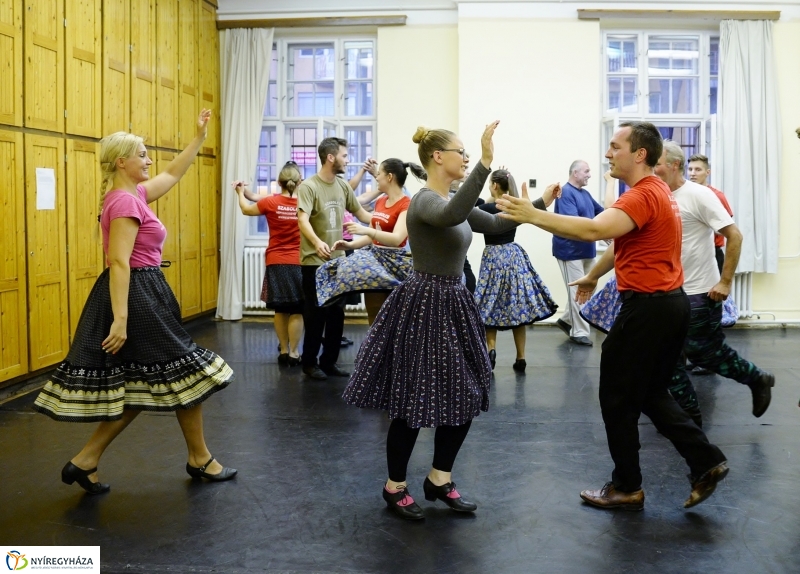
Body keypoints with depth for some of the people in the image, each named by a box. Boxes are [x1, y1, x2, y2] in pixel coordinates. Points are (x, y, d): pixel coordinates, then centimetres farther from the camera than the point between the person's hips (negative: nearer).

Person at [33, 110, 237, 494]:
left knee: (139, 387, 11)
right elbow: (119, 263, -24)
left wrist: (199, 137, 29)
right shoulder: (125, 201, -16)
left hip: (138, 294, 10)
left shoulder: (132, 195, 13)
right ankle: (200, 460, 16)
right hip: (137, 297, -10)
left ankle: (85, 461, 10)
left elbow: (173, 175, 29)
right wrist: (121, 319, -29)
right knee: (185, 374, 2)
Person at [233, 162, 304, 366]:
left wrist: (241, 193, 31)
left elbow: (246, 209, 13)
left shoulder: (270, 202, -5)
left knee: (280, 310, 10)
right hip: (298, 263, -1)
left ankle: (283, 351, 16)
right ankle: (293, 353, 2)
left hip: (276, 263, 1)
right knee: (297, 311, 2)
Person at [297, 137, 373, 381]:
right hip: (314, 262, -6)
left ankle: (330, 361, 21)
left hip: (338, 260, 6)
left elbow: (360, 212, 20)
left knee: (337, 313, 9)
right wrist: (317, 242, -43)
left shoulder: (343, 186, 8)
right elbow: (302, 220, -26)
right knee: (316, 313, -1)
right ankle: (310, 362, 13)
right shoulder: (309, 186, -13)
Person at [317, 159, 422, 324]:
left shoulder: (406, 205, -12)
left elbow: (397, 239, -26)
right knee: (375, 316, 5)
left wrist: (367, 230, -36)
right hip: (374, 256, 8)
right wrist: (350, 244, 5)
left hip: (392, 261, -8)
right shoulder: (380, 202, 12)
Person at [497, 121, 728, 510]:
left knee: (618, 398, 3)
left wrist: (533, 215, -36)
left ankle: (627, 487, 14)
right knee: (651, 393, 19)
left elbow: (594, 230, -36)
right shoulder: (656, 191, 15)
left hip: (647, 307, -10)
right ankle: (706, 462, 15)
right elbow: (621, 244, 27)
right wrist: (593, 276, 37)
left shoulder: (643, 196, -19)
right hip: (669, 302, 10)